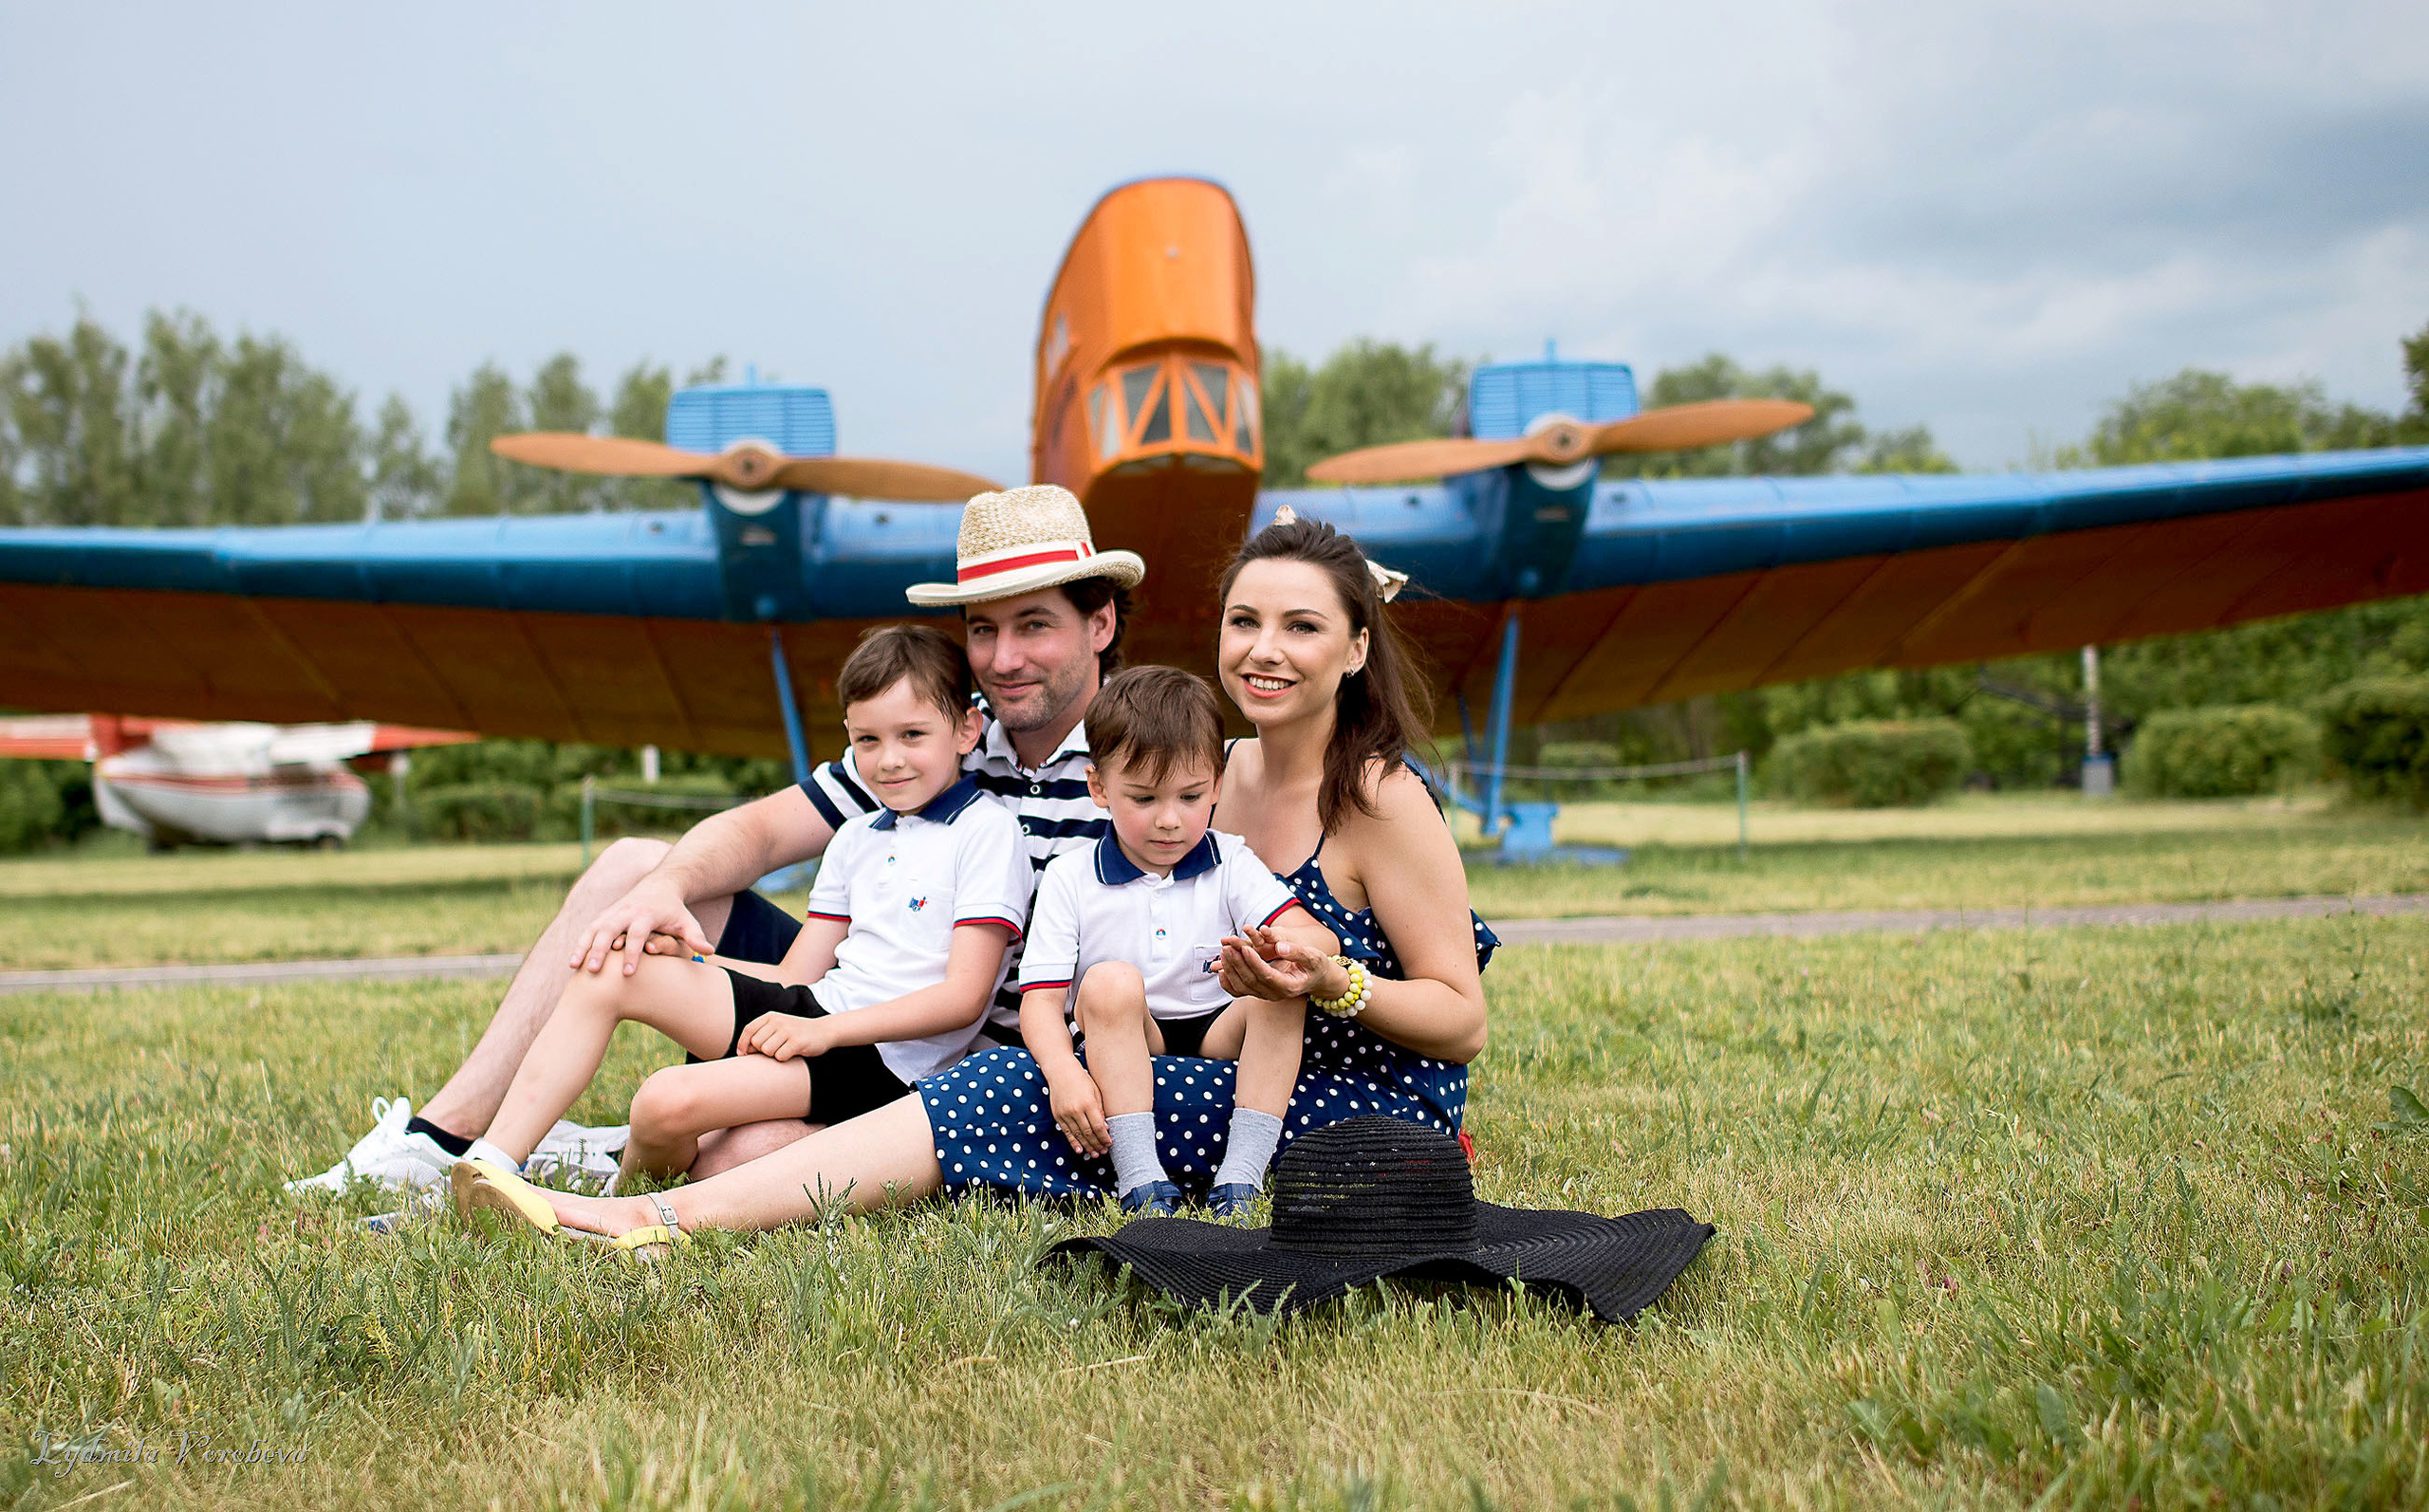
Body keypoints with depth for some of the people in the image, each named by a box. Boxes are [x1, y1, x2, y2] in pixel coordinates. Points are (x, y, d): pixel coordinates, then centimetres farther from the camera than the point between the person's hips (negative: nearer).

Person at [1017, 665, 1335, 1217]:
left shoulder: (1232, 866, 3)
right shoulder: (1069, 879, 2)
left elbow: (1320, 939, -12)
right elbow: (1040, 999, -6)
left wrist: (1286, 947, -39)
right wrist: (1063, 1071, -27)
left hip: (1221, 1039, 1)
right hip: (1122, 1055, -1)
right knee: (1110, 981, -29)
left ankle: (1239, 1182, -30)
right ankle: (1143, 1186, -35)